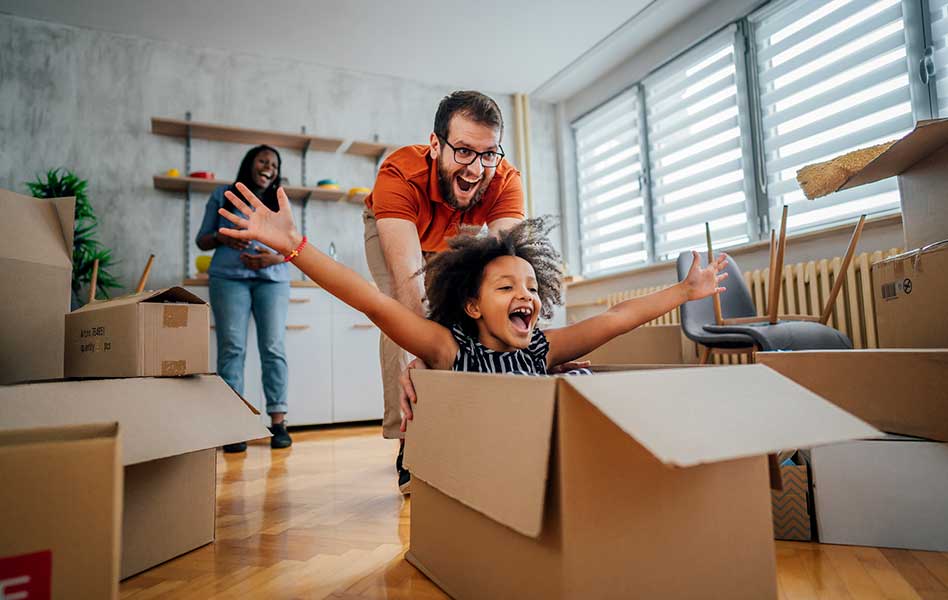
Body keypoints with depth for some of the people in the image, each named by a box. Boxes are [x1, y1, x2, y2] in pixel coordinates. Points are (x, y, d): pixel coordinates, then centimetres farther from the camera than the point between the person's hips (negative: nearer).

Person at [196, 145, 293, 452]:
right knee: (231, 348, -9)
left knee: (273, 348, -6)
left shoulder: (280, 203, 17)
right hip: (229, 278, -1)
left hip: (272, 279, 1)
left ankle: (278, 422, -3)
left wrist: (275, 258, -9)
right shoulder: (223, 195, 15)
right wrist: (222, 237, -8)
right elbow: (202, 241, 15)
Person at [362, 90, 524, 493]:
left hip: (457, 243, 3)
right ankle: (409, 441, -19)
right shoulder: (400, 173, -43)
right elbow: (408, 276, -52)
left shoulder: (505, 182, -35)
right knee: (403, 312, -26)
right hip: (391, 230, -2)